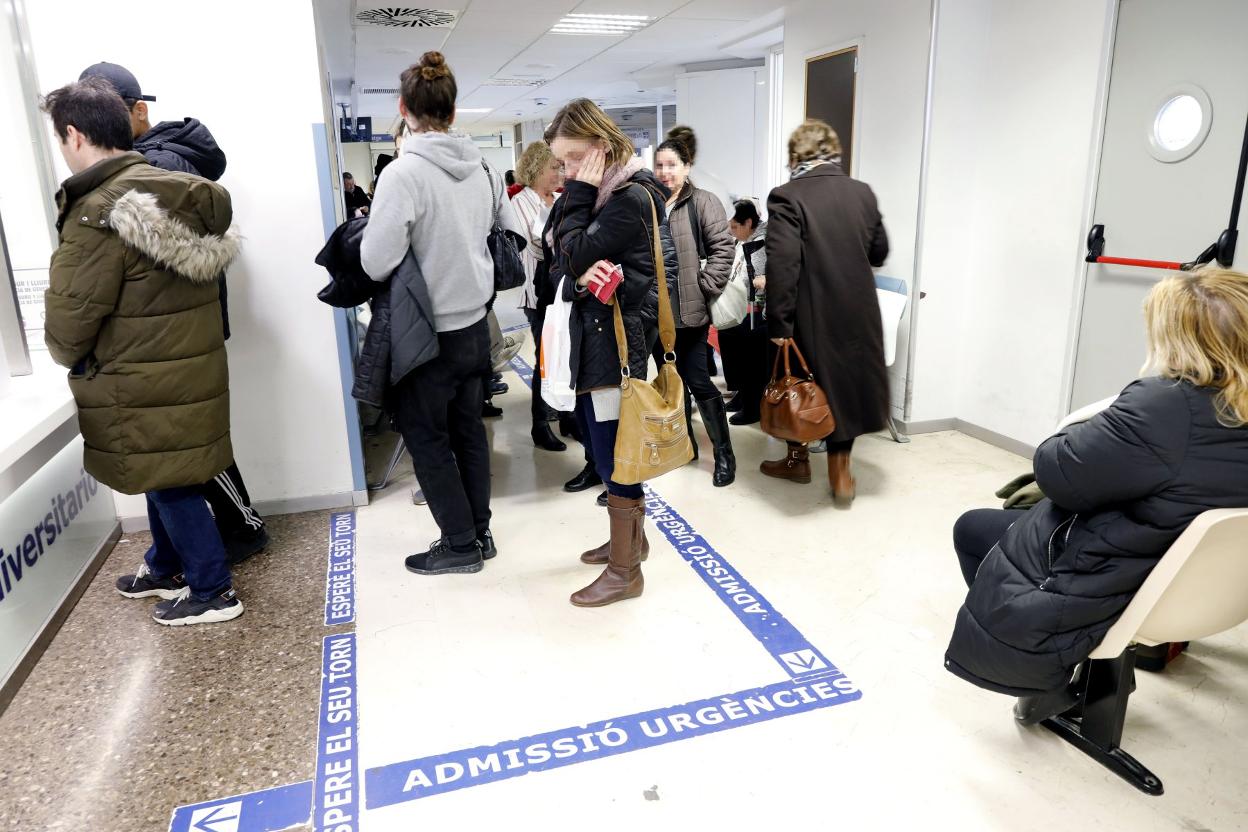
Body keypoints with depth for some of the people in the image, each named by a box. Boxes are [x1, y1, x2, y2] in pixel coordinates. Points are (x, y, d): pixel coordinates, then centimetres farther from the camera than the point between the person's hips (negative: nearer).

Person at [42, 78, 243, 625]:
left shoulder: (98, 212, -19)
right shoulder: (178, 192, 4)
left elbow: (71, 316, -16)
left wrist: (68, 355, 6)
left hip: (143, 381, -8)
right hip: (186, 363, 8)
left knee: (169, 482, 5)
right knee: (165, 473, 21)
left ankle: (213, 590, 16)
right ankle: (165, 569, 39)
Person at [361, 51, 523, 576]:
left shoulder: (404, 173, -19)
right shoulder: (481, 169, 1)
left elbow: (376, 263, -23)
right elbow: (512, 234, 12)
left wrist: (366, 229, -2)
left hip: (427, 336, -6)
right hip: (474, 327, 6)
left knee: (426, 439, 8)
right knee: (468, 429, 17)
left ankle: (460, 545, 17)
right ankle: (479, 532, 28)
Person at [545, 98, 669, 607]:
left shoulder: (632, 197, -14)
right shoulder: (594, 194, 14)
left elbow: (577, 255, -18)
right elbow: (558, 262, 9)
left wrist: (580, 194, -10)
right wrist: (580, 279, -11)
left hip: (614, 341, -9)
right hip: (586, 339, 9)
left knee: (613, 456, -1)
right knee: (605, 449, 18)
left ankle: (624, 570, 13)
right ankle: (631, 538, 36)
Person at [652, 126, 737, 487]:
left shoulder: (703, 203, -4)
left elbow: (723, 248, -11)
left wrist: (704, 287, -15)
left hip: (690, 311, -5)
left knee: (699, 383, -3)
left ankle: (724, 454, 11)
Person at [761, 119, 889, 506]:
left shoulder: (787, 197, -13)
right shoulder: (863, 192, 4)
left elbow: (782, 265, -20)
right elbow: (879, 252, 14)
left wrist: (779, 324, -16)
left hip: (811, 316, -4)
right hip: (856, 314, 4)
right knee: (846, 380, 17)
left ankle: (798, 459, 31)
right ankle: (840, 470, 23)